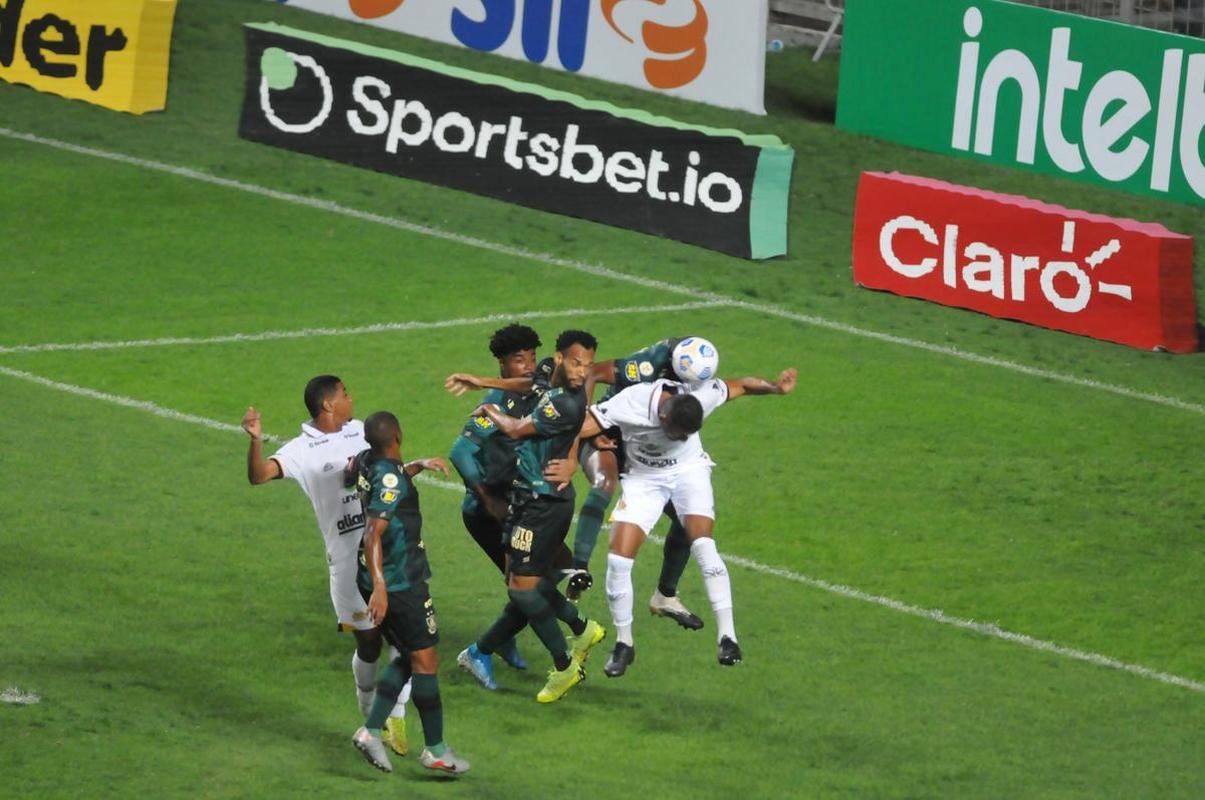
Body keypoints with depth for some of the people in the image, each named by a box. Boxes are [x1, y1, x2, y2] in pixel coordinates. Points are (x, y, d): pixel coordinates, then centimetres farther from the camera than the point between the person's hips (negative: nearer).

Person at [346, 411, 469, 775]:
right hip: (400, 582, -9)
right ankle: (436, 750, 7)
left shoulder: (366, 464, 4)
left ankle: (371, 731, 8)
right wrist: (379, 588, -33)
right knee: (424, 659, 1)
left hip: (381, 581, 9)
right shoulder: (390, 479, -22)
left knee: (407, 657, 17)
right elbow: (373, 534, -29)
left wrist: (419, 466, 19)